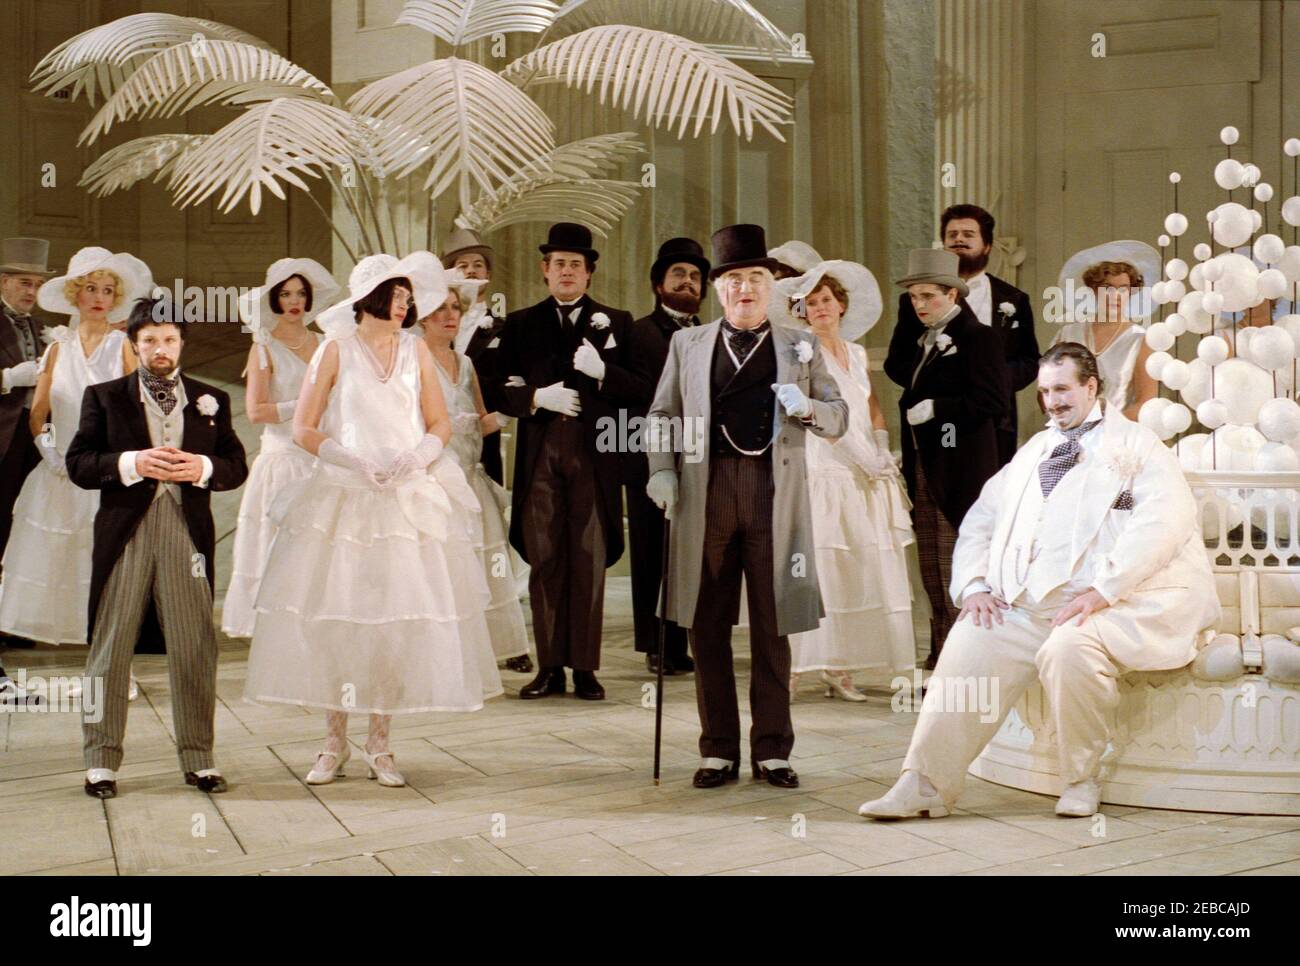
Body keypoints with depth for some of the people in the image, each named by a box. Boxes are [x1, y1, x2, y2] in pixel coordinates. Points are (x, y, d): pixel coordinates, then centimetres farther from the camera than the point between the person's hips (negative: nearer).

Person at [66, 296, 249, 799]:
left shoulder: (211, 400, 13)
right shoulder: (104, 397, 8)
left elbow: (236, 465, 10)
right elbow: (77, 462, 0)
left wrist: (203, 468, -11)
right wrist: (133, 464, -14)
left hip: (189, 532, 1)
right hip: (124, 531, -1)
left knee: (195, 648, 2)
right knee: (110, 644, 1)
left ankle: (198, 758, 11)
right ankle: (102, 759, 8)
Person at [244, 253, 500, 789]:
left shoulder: (416, 350, 10)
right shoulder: (336, 349, 2)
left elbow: (441, 424, 10)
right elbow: (303, 429, 0)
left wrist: (417, 456, -10)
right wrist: (352, 462, -13)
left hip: (410, 499, 2)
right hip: (341, 500, -2)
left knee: (401, 614, -3)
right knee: (334, 613, -4)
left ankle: (380, 744, 7)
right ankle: (334, 742, 9)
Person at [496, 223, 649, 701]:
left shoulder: (615, 323, 11)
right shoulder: (521, 324, 12)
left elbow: (640, 387, 2)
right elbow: (503, 390, 6)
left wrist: (602, 371, -14)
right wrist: (538, 396, -12)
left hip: (594, 456, -1)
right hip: (539, 457, 1)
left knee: (589, 562, -1)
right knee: (544, 562, 2)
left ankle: (585, 668, 5)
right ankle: (550, 667, 9)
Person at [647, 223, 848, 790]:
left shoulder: (799, 348, 12)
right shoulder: (688, 344, 14)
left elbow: (839, 418, 12)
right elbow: (662, 415, 14)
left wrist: (807, 407, -9)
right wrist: (661, 469, -2)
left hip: (774, 493, -1)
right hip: (706, 493, 1)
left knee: (772, 626, 3)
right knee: (707, 627, 4)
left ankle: (772, 752, 10)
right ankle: (719, 751, 12)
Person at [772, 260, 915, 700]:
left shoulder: (857, 354, 17)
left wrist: (885, 459, 4)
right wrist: (868, 459, -13)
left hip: (863, 481, 6)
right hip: (821, 475, -6)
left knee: (857, 573, 1)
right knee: (813, 569, -11)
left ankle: (839, 669, 4)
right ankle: (789, 668, -9)